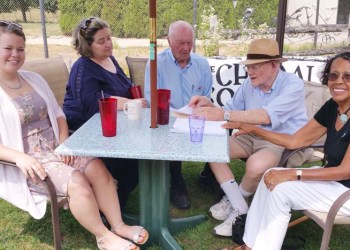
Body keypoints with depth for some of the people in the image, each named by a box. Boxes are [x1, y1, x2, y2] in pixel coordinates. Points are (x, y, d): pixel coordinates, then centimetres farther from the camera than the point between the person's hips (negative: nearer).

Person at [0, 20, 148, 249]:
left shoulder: (34, 79, 12)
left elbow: (58, 114, 14)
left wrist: (64, 141, -5)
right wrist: (20, 157, -27)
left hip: (55, 149, 6)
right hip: (26, 159, -5)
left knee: (98, 168, -15)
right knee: (77, 182, -26)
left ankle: (118, 226, -4)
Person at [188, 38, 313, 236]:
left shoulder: (293, 84, -17)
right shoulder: (249, 83, 2)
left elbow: (267, 116, -33)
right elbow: (232, 112, 9)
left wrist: (224, 115, -39)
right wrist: (210, 106, -13)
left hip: (286, 144, -6)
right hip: (253, 137, 7)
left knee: (257, 165, -37)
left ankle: (232, 200, 1)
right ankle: (240, 209, -10)